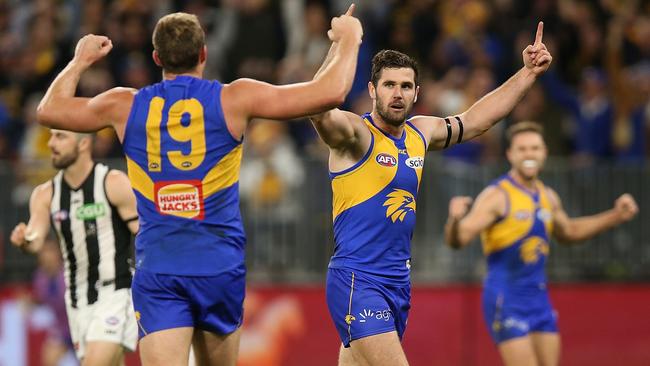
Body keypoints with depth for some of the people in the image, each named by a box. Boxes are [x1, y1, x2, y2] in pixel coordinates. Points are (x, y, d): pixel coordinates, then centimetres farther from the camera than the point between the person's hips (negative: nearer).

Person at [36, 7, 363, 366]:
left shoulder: (126, 106, 4)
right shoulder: (233, 99, -2)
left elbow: (49, 110, 21)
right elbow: (330, 92, -4)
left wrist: (80, 60, 37)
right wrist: (348, 41, 14)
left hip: (156, 269, 0)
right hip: (220, 266, 0)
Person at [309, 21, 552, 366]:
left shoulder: (420, 133, 12)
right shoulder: (355, 133, -10)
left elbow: (475, 120, 27)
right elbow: (319, 110, -32)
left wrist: (528, 72, 27)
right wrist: (339, 45, -44)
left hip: (398, 283, 7)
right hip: (357, 281, -7)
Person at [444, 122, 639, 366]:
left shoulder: (548, 197, 10)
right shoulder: (497, 196, -13)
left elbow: (568, 232, 30)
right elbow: (458, 239, -21)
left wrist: (616, 216, 24)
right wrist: (455, 218, -43)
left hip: (538, 296, 8)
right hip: (506, 298, -8)